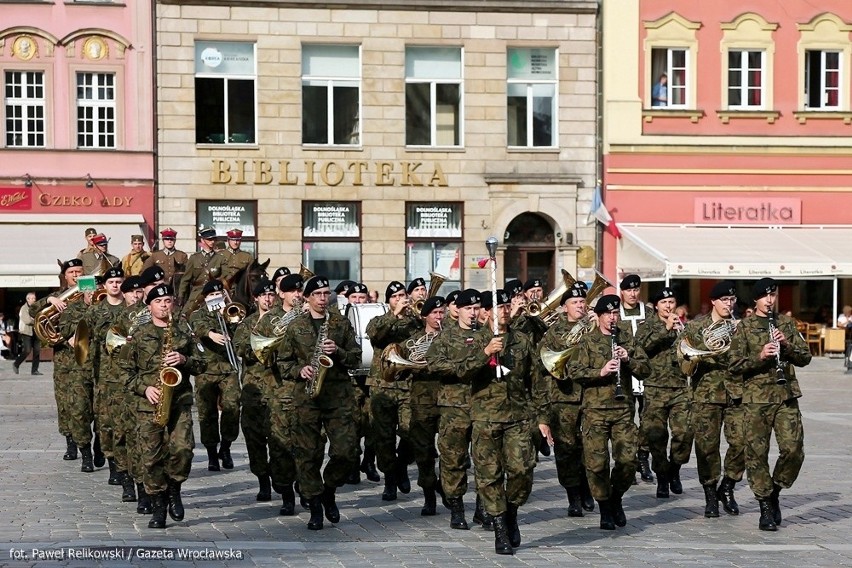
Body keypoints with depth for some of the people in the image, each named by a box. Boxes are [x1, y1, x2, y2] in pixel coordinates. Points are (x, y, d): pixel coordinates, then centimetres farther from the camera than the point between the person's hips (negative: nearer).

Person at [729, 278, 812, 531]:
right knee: (757, 453, -1)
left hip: (786, 396, 2)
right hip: (756, 398, -2)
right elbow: (735, 365, -1)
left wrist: (787, 345, -9)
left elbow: (805, 358, 9)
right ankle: (766, 508, 9)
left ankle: (774, 491, 17)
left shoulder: (787, 324, 12)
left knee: (793, 449, -7)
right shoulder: (744, 328, 3)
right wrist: (759, 356, -17)